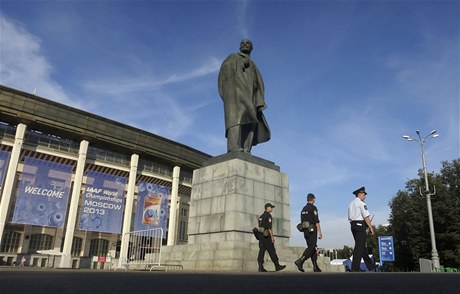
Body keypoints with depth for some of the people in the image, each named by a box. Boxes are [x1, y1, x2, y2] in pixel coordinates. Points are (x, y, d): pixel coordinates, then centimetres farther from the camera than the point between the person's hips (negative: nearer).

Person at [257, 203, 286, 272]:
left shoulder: (261, 216, 21)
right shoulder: (268, 215, -7)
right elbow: (269, 227, -16)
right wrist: (272, 236, -16)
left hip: (260, 235, 8)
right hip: (266, 235, -8)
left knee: (261, 251, 2)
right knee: (272, 251, -3)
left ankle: (260, 267, -4)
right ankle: (277, 266, 2)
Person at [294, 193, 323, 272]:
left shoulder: (303, 209, 15)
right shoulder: (313, 208, -7)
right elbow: (316, 221, -14)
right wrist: (320, 232, -12)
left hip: (305, 230, 8)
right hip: (312, 230, -8)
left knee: (312, 247, 9)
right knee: (311, 247, -10)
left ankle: (315, 267, 7)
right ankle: (300, 261, -25)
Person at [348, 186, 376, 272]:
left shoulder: (350, 204, 18)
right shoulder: (361, 203, -8)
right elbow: (366, 217, -15)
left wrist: (353, 226, 21)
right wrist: (371, 228, -12)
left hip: (353, 225, 9)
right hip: (360, 225, -9)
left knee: (362, 246, 14)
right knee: (359, 246, -7)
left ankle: (370, 266, 23)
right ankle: (355, 268, -7)